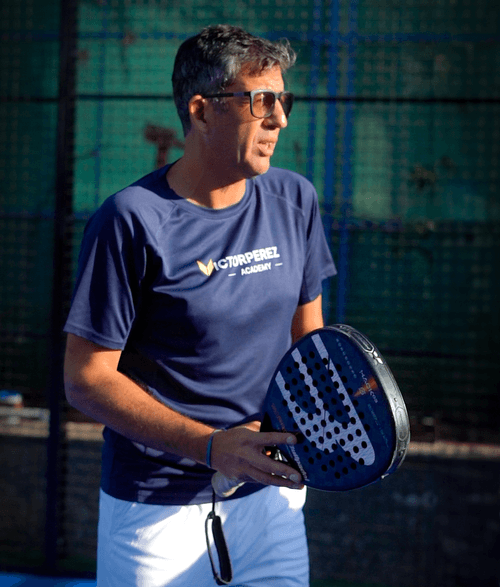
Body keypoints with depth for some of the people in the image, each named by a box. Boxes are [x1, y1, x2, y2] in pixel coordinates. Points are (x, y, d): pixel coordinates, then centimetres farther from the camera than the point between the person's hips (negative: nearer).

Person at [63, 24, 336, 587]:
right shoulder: (131, 222, -14)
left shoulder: (295, 200, 3)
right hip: (157, 512, -4)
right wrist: (211, 446, -23)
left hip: (269, 493, 5)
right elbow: (87, 378, -14)